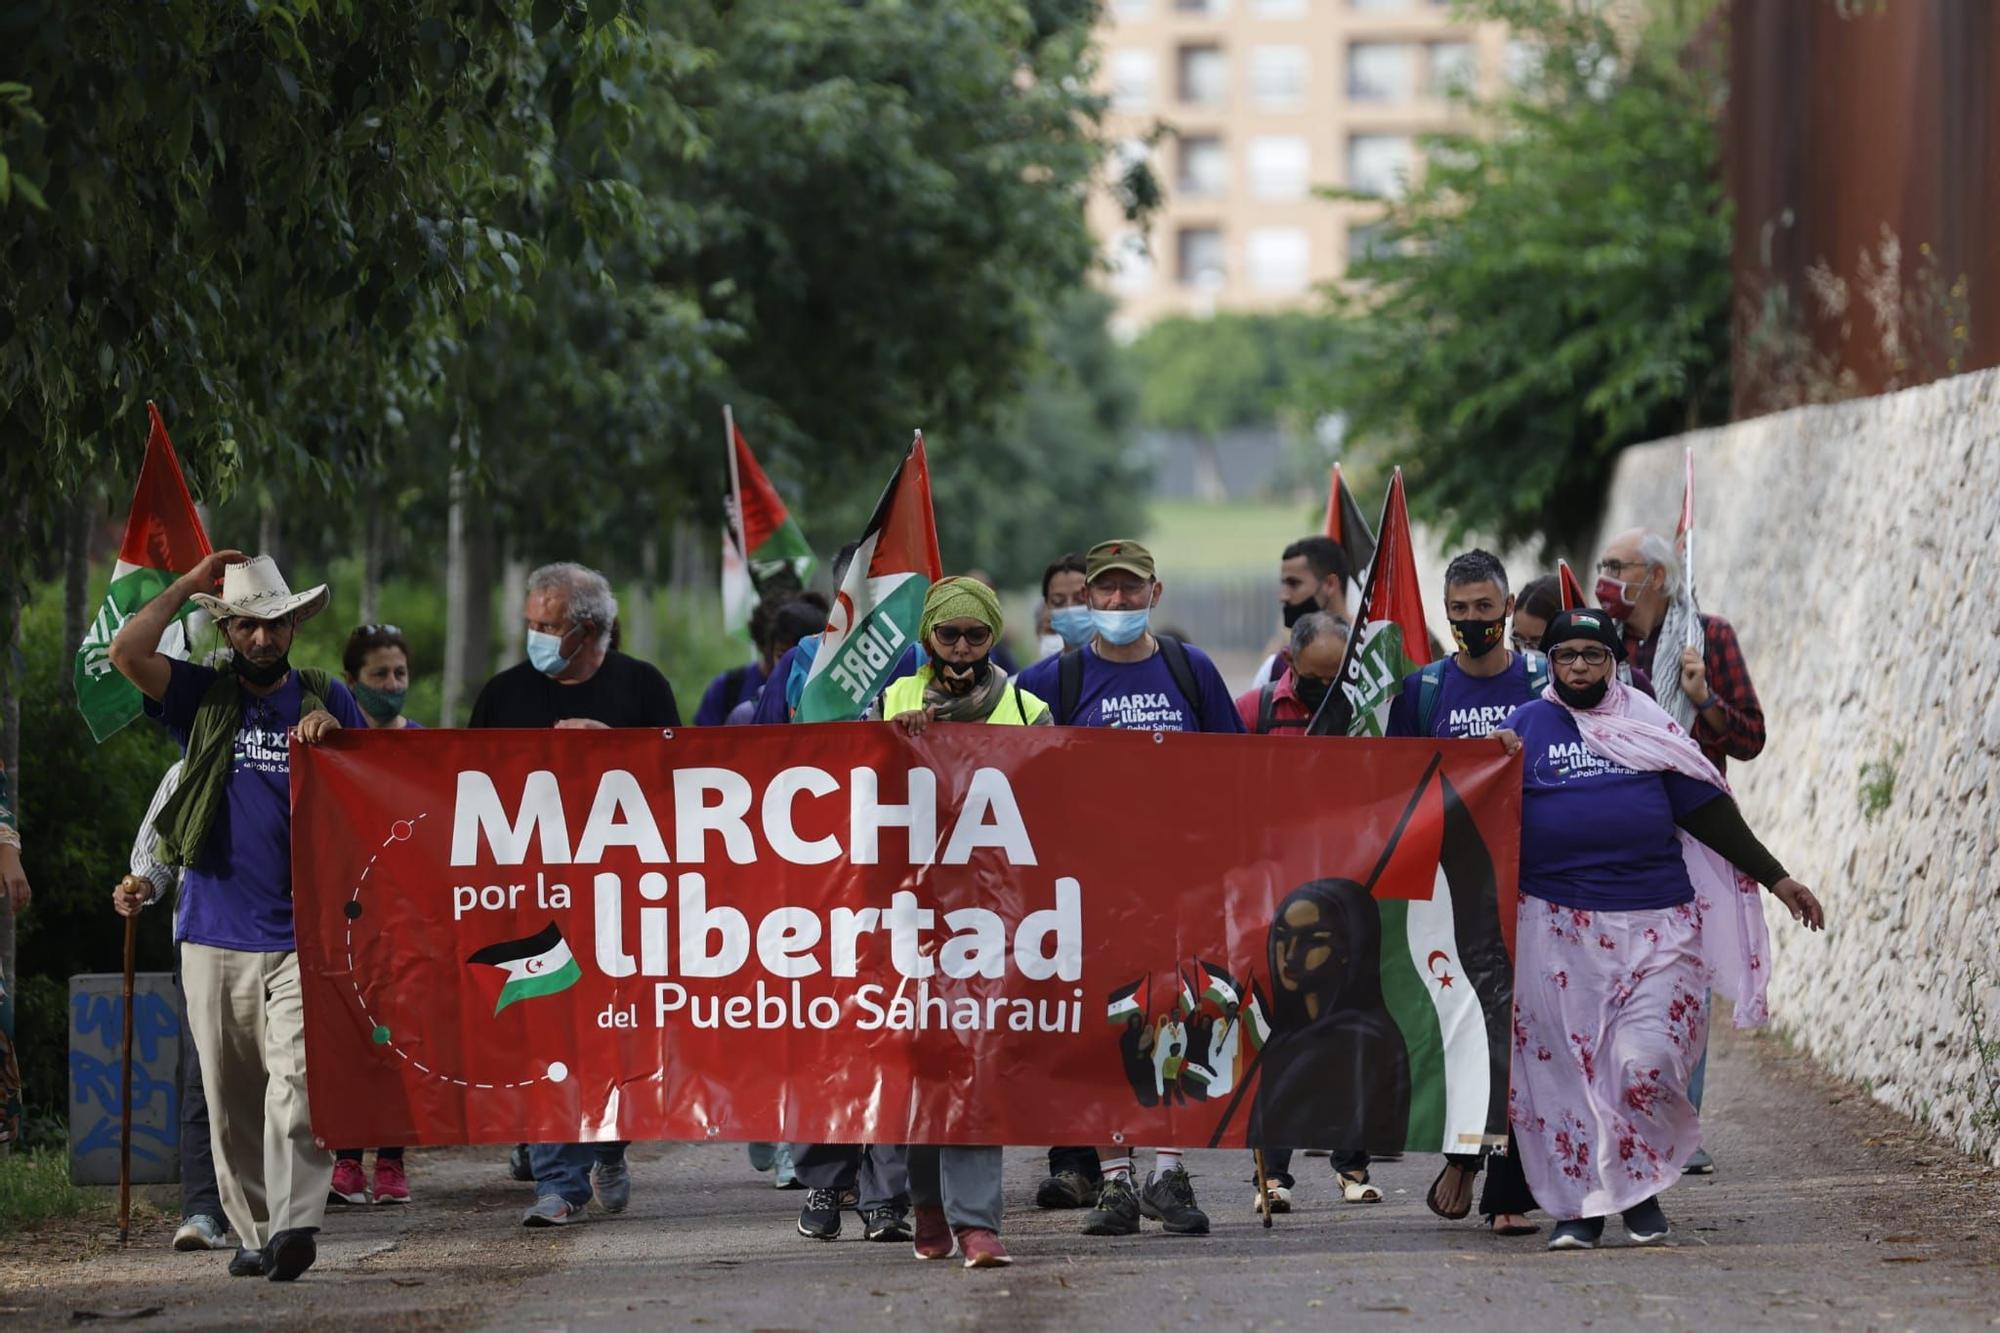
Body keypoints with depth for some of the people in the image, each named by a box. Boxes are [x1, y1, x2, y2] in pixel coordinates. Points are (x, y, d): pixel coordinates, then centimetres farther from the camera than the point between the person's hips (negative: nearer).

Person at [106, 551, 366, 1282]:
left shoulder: (327, 699, 12)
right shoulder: (203, 697, 9)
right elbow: (126, 652, -7)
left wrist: (335, 734, -6)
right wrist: (187, 585, -1)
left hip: (304, 933, -1)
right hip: (216, 933, 2)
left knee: (297, 1082, -17)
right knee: (231, 1098, 5)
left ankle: (295, 1223, -26)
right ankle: (253, 1232, 13)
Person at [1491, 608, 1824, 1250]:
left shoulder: (1649, 727, 13)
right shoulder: (1526, 727, 9)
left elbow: (1708, 811, 15)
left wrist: (1776, 878, 14)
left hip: (1654, 926, 0)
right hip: (1558, 926, 0)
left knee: (1645, 1064, -11)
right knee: (1564, 1070, -2)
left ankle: (1641, 1191, 10)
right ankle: (1581, 1204, 9)